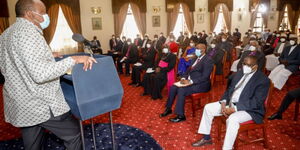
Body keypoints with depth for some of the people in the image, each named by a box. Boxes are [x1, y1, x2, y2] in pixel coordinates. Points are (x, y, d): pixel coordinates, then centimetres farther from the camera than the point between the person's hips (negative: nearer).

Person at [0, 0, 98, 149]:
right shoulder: (28, 32, -18)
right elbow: (40, 74, -29)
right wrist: (73, 59, -25)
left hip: (20, 106, 10)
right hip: (42, 106, -9)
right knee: (74, 134, 6)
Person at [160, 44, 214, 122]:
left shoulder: (207, 61, -13)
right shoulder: (196, 58, 14)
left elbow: (205, 77, -21)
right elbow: (189, 70, 17)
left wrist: (190, 82, -25)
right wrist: (184, 78, -2)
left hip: (201, 84, -8)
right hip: (190, 81, 8)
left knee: (181, 90, -28)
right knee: (173, 87, -7)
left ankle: (181, 116, -17)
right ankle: (168, 109, 7)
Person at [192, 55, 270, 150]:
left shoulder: (263, 80, -13)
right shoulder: (240, 73, 9)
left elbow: (256, 102, -21)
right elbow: (229, 89, 12)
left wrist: (234, 109, -25)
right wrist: (224, 102, -7)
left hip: (250, 110, -7)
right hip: (231, 103, 8)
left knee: (232, 119, -37)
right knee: (208, 108, 0)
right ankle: (206, 138, 12)